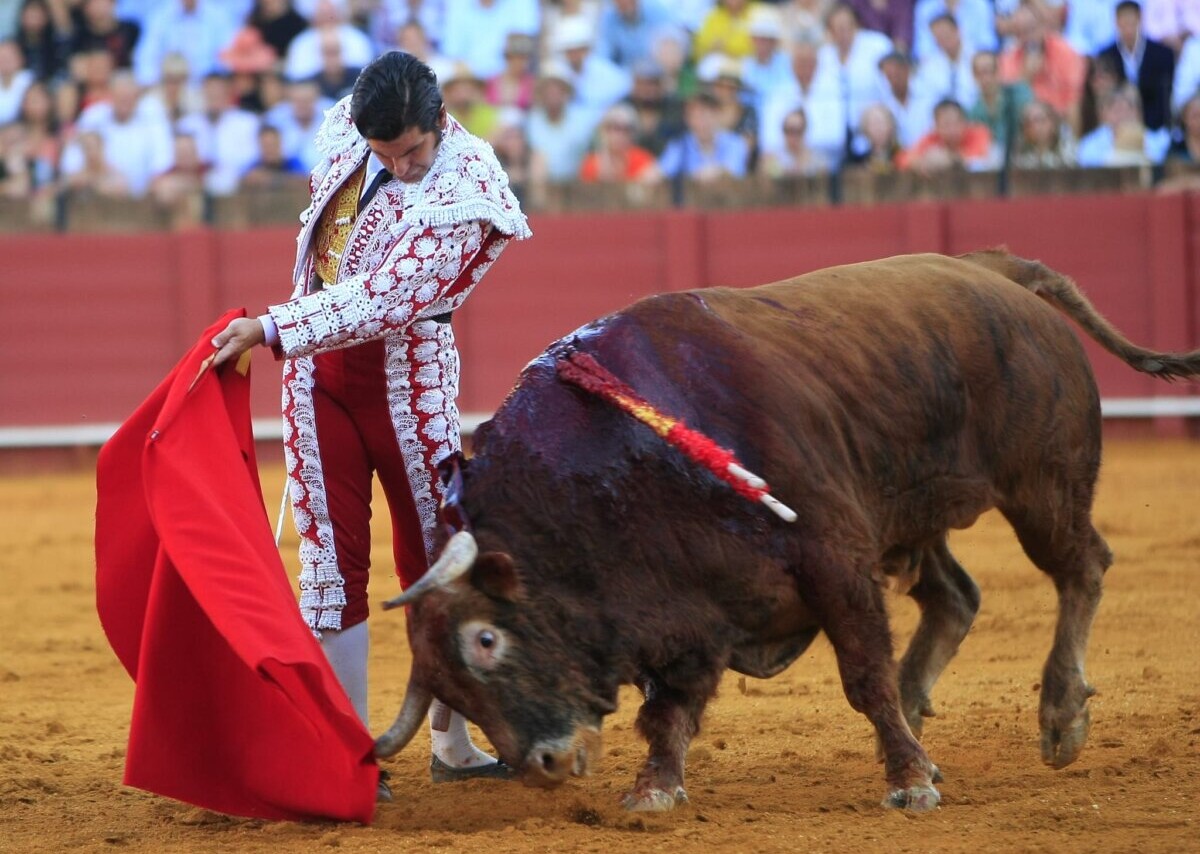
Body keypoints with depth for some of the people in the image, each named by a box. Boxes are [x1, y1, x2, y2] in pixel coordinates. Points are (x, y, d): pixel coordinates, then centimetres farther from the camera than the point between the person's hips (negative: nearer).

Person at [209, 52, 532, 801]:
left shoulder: (463, 192, -20)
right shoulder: (347, 127, -3)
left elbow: (385, 303, -27)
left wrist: (272, 331, -30)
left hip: (407, 370, -4)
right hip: (320, 362, 4)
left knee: (436, 553, 6)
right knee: (334, 552, 0)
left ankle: (453, 743, 20)